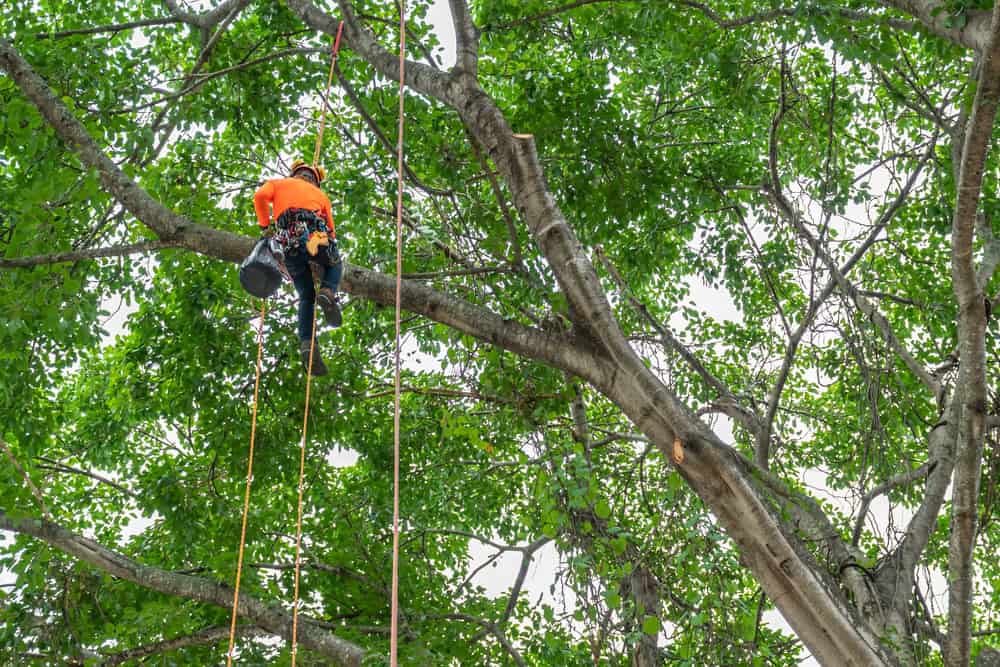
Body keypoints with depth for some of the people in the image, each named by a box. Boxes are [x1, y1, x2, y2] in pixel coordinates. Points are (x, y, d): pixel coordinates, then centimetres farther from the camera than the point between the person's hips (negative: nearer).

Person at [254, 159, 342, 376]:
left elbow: (260, 196, 7)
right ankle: (327, 292, -3)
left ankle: (306, 344, -8)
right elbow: (331, 231, 23)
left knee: (306, 297, 13)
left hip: (289, 244, 0)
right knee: (335, 265, 31)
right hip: (316, 236, 0)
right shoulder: (321, 195, 32)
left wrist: (264, 226, 19)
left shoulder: (279, 183, 29)